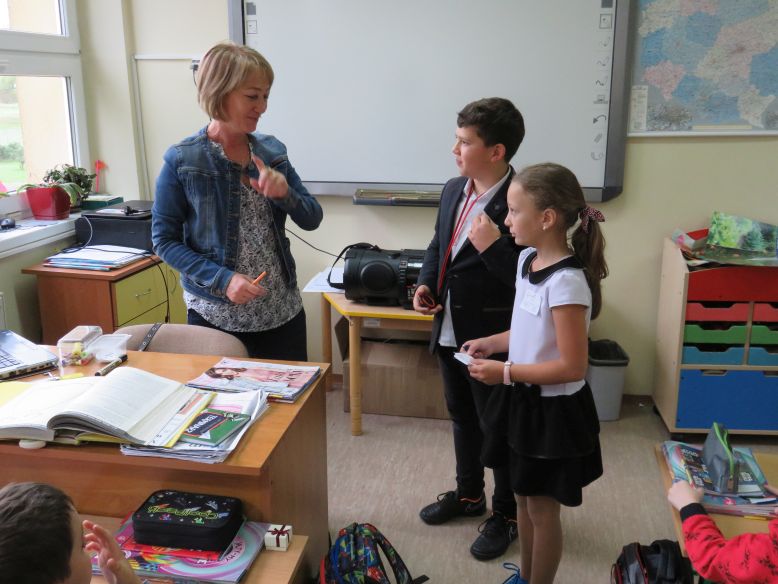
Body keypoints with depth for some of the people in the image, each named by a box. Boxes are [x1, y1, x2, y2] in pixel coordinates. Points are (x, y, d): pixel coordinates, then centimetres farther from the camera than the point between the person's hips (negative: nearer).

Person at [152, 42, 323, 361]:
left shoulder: (272, 150, 2)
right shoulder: (181, 161, -9)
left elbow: (312, 219, 5)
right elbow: (164, 240, -6)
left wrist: (284, 194, -15)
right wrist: (222, 278, -19)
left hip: (283, 311, 4)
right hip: (215, 316, -4)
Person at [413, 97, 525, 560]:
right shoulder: (453, 190, 3)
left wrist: (493, 246, -34)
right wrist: (427, 283, 0)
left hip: (491, 339, -8)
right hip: (450, 330, 8)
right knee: (462, 417, 23)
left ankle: (507, 513, 31)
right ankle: (469, 494, 44)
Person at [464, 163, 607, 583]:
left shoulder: (566, 282, -27)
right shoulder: (528, 259, 1)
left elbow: (572, 366, -25)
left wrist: (506, 373, -22)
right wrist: (493, 342, 0)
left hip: (552, 410, -9)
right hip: (523, 401, 9)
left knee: (542, 508, 11)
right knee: (524, 498, 23)